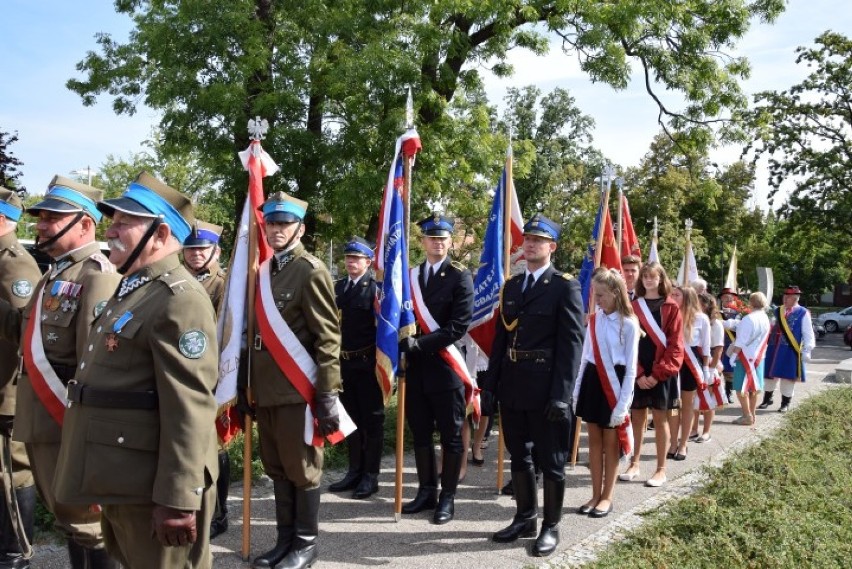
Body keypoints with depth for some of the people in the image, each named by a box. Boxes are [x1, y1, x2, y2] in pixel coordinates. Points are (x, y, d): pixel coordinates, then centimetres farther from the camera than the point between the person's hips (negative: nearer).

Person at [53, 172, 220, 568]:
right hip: (119, 481, 10)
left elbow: (189, 409, -24)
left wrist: (177, 499, -24)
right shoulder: (131, 290, 14)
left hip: (153, 488, -10)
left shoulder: (180, 299, -19)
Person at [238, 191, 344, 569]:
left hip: (297, 391, -7)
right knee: (276, 468, 15)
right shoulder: (262, 272, 13)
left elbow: (328, 337, -13)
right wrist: (245, 385, 14)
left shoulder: (311, 271, -9)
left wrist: (327, 394, -17)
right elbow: (256, 333, 16)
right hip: (266, 391, 7)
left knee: (302, 468, 4)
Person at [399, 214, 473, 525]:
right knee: (420, 433, 13)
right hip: (417, 368, 5)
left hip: (445, 368, -5)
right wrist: (406, 345, -4)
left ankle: (447, 497, 17)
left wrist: (419, 343, -18)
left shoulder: (460, 276, -5)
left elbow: (459, 326, -14)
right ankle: (426, 491, 26)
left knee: (450, 435, 6)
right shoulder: (410, 276, 11)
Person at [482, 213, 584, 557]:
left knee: (551, 460, 6)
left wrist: (561, 394, -18)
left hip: (545, 388, -6)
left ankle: (551, 527, 20)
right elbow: (501, 338, 13)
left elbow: (572, 343, -12)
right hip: (512, 386, 6)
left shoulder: (565, 287, -6)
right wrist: (491, 384, 7)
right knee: (519, 455, 16)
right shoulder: (511, 286, 12)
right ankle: (525, 518, 30)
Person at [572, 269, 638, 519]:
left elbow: (630, 367, -10)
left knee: (610, 442, 5)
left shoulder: (629, 324, -10)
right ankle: (596, 495, 20)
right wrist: (576, 390, 7)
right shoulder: (594, 319, 5)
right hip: (592, 379, 5)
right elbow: (585, 356, 10)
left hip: (614, 382, -5)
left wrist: (623, 404, -13)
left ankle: (607, 497, 17)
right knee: (594, 439, 10)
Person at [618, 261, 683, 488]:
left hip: (661, 373, -2)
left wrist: (659, 373, -13)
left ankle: (661, 469, 13)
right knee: (637, 418, 10)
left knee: (660, 419, 5)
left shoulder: (671, 308, -1)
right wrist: (638, 373, -10)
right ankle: (634, 464, 22)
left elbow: (675, 345, -6)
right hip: (637, 372, 3)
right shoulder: (633, 306, 5)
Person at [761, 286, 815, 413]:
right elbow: (769, 328, 15)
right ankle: (767, 399, 28)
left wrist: (807, 351, -11)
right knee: (770, 374, 12)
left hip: (791, 350, -4)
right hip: (774, 349, 4)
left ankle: (785, 403, 19)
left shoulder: (803, 313, -5)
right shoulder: (777, 311, 9)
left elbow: (808, 333, -6)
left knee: (788, 376, 4)